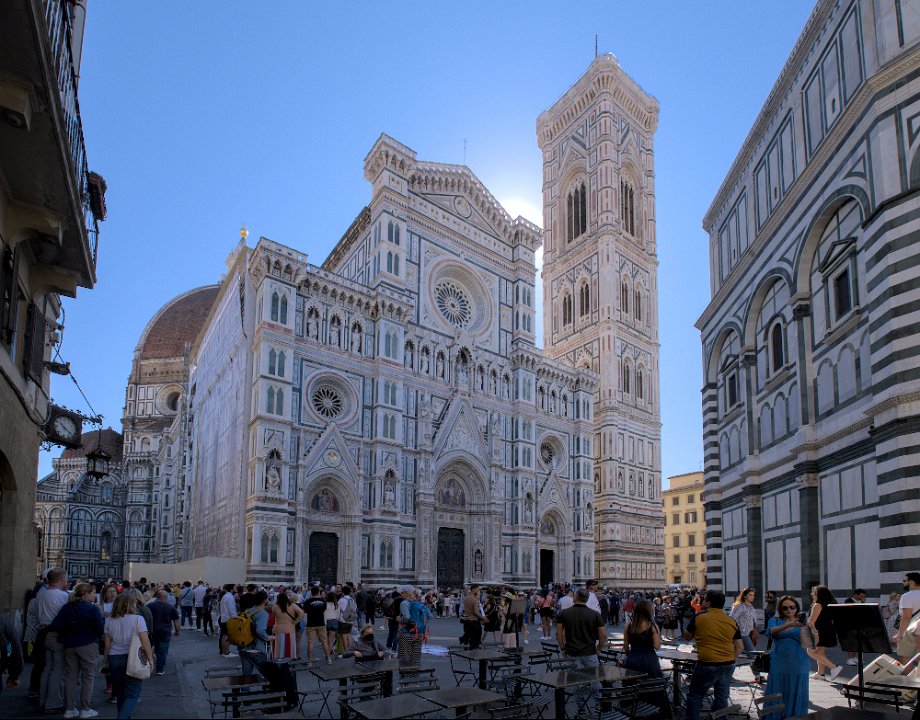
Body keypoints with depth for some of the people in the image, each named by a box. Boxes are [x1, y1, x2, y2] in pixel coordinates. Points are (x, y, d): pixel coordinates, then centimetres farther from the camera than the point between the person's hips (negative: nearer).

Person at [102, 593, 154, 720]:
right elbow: (145, 642, -11)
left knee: (120, 694, 17)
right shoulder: (137, 619, -10)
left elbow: (107, 644, 7)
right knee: (132, 695, 1)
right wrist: (150, 659, -1)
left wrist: (105, 662, 19)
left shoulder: (109, 620, 3)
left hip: (114, 659, 5)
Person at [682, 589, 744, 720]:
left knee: (694, 696, 9)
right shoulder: (732, 621, 5)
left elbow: (687, 636, 8)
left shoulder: (699, 617, -6)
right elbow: (739, 647, 7)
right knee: (722, 698, 16)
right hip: (728, 665, 5)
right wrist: (730, 659, 15)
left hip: (707, 665, -4)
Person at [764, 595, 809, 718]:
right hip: (779, 664, 0)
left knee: (796, 696, 3)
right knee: (777, 696, 0)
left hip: (798, 664, 0)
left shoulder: (803, 622, 8)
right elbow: (773, 631, -16)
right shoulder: (774, 621, 7)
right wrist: (788, 625, -33)